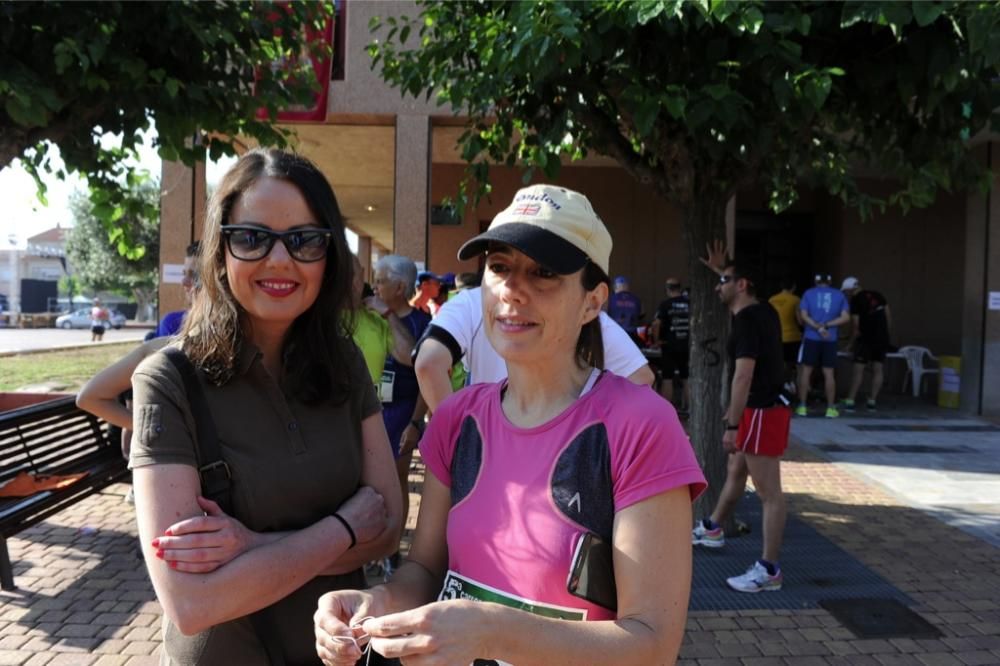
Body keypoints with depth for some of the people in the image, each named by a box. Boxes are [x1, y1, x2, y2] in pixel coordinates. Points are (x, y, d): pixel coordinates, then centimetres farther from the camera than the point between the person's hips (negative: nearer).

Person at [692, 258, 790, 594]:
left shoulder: (747, 320, -19)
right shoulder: (763, 312, 8)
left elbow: (743, 377, -25)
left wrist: (732, 425, -24)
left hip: (762, 411, -10)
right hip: (764, 405, 10)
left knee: (768, 492, -5)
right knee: (735, 472, 24)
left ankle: (769, 571, 2)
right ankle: (712, 529, 43)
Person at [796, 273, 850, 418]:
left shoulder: (809, 293, 4)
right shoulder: (839, 295, 8)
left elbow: (804, 316, -6)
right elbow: (845, 318, -1)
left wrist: (818, 328, -10)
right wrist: (826, 325, -5)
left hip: (811, 338, -1)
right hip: (830, 340, 1)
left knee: (805, 371, 5)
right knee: (829, 373, 5)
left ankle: (802, 406, 4)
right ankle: (831, 408, 7)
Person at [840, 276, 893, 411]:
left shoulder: (856, 300, -7)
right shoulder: (877, 295, 11)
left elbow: (855, 325, -9)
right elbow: (888, 316, 11)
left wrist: (852, 343, 1)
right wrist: (889, 335, 17)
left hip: (866, 339, -5)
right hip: (882, 338, 6)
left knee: (858, 370, -3)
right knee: (878, 370, 8)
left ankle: (850, 401, -5)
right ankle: (872, 401, 9)